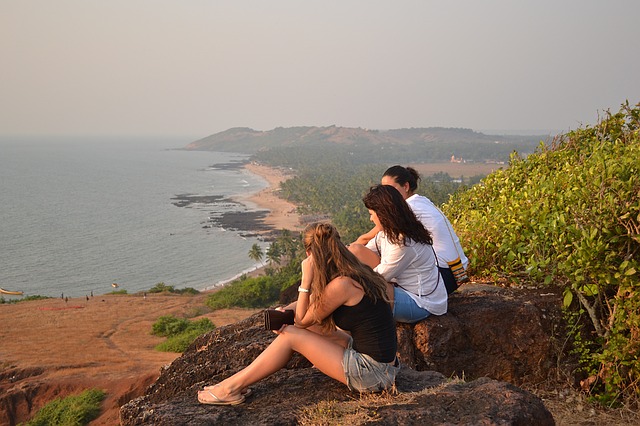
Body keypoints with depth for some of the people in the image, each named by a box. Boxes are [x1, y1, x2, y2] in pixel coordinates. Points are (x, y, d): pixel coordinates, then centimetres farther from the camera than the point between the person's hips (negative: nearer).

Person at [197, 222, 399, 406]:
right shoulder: (356, 273, 9)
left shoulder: (341, 285, -19)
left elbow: (302, 320, -5)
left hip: (371, 373, -9)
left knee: (291, 337, -3)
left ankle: (232, 389, 8)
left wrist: (306, 280, -9)